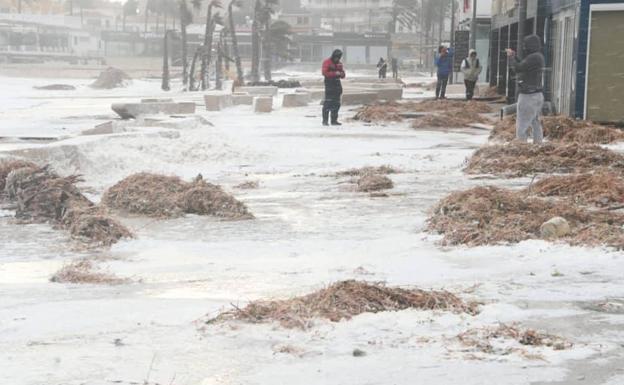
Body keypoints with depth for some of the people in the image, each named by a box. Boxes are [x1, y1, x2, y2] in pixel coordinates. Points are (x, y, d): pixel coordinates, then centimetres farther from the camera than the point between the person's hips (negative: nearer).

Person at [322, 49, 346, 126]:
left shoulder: (339, 63, 15)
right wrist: (335, 73, -21)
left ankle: (334, 120, 15)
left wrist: (341, 74, -8)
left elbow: (343, 76, 16)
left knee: (336, 103, 8)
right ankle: (325, 120, -11)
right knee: (328, 102, -12)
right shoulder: (327, 62, -4)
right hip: (329, 84, -7)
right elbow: (324, 73, -15)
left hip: (337, 84, 7)